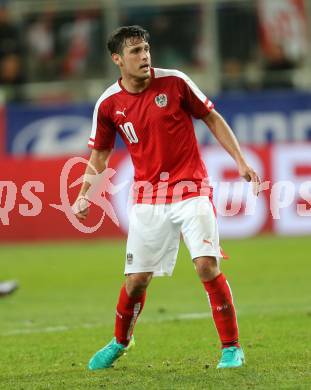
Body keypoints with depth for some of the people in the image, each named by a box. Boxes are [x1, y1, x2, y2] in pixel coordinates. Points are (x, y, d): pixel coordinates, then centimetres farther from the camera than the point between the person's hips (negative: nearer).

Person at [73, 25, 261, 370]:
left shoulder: (175, 82, -7)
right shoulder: (108, 104, -1)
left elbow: (212, 119, 4)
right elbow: (99, 154, 11)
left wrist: (240, 160, -2)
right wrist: (84, 196, -1)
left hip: (191, 189, -2)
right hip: (147, 197, 2)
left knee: (207, 265, -17)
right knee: (136, 279, 3)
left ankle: (231, 348, -5)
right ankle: (120, 342, 32)